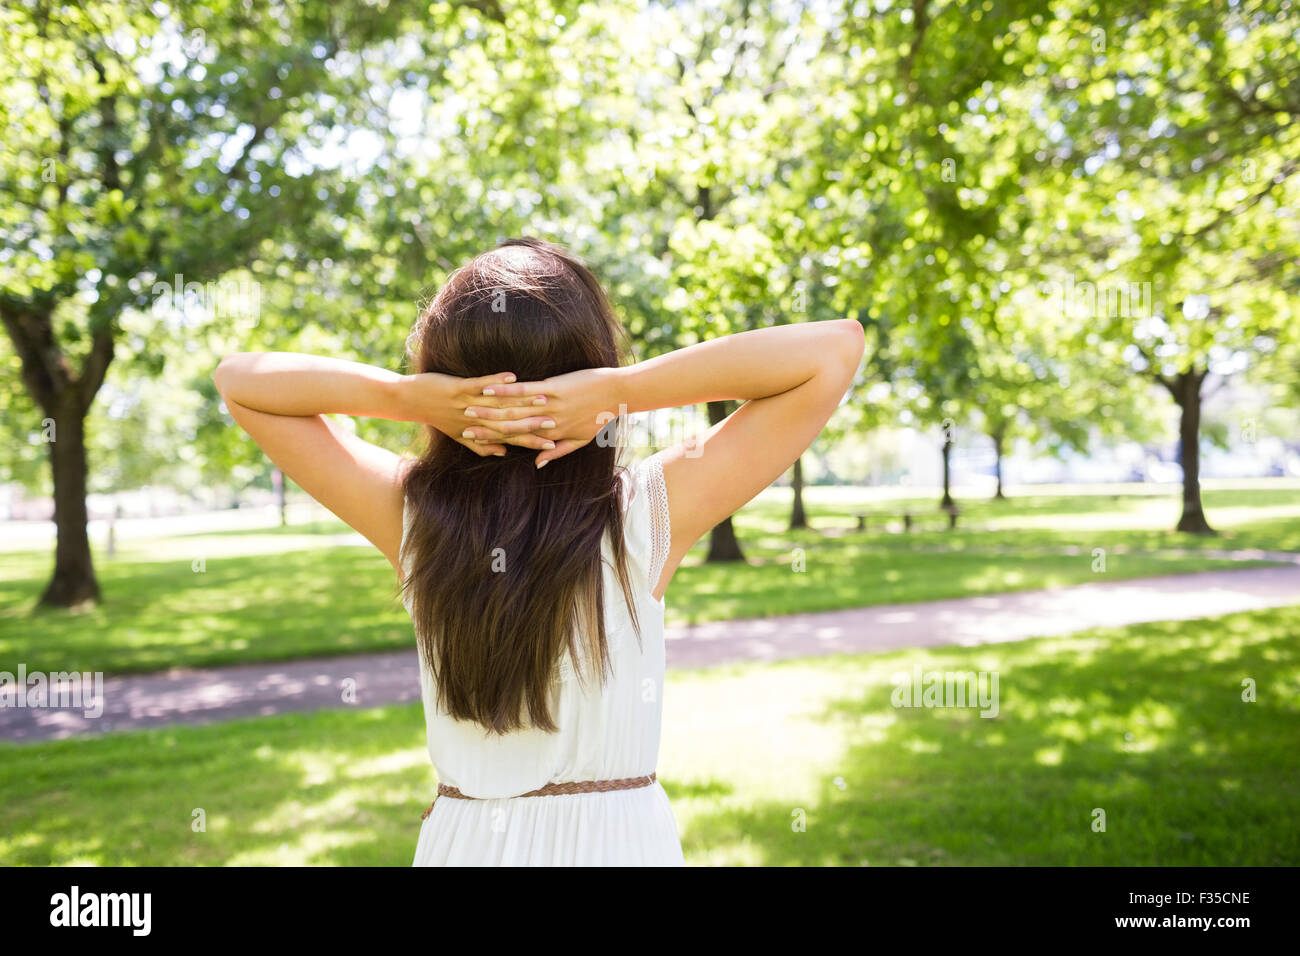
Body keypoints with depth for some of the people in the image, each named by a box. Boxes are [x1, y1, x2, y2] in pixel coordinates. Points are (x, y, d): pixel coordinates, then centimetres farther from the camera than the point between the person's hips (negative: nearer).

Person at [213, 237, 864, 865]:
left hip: (461, 841, 2)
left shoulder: (412, 515, -14)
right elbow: (837, 347, -17)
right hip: (620, 839, -2)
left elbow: (237, 378, -2)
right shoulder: (645, 514, -20)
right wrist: (622, 388, -26)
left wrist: (408, 397, -18)